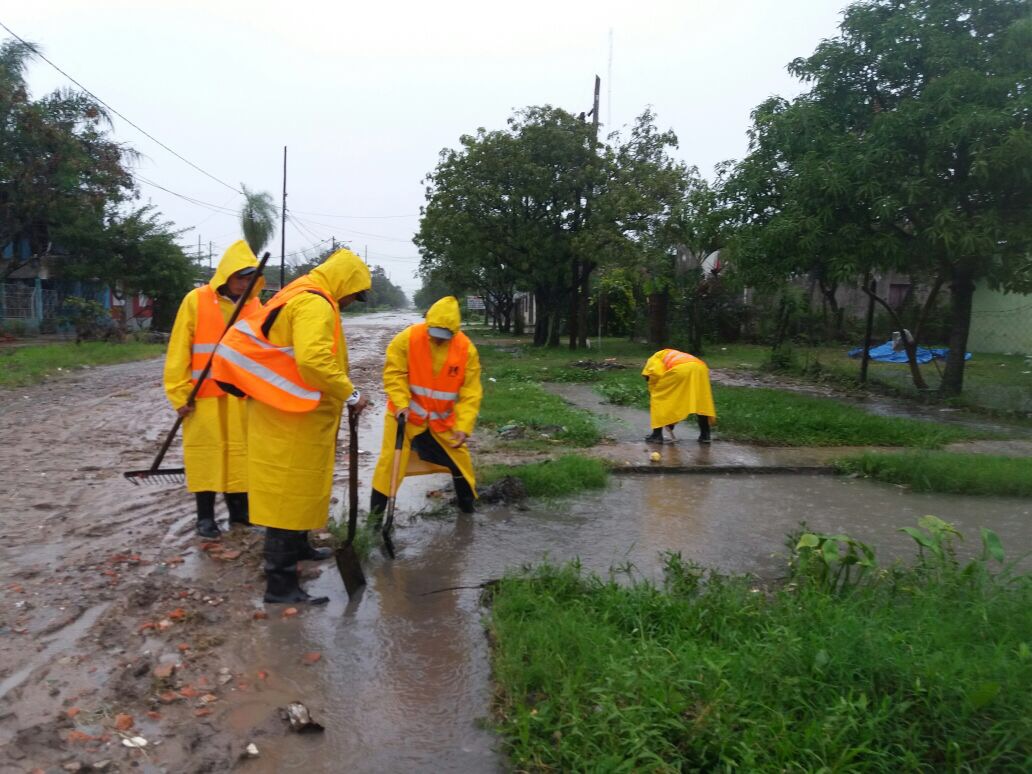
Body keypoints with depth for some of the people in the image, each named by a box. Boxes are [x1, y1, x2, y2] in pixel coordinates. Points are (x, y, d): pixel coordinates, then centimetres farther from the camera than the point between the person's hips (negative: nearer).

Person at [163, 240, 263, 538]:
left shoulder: (254, 305, 5)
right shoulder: (196, 301, -5)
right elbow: (179, 350, -4)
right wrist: (180, 393, -7)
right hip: (204, 395, -3)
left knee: (241, 451, 10)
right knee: (206, 452, 4)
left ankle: (239, 509, 23)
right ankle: (205, 516, 14)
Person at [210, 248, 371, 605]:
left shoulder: (299, 296, 16)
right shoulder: (315, 304, -18)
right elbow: (314, 360, -32)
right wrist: (350, 393, -20)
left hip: (291, 415, 11)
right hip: (291, 419, -11)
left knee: (298, 487, 24)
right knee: (289, 492, -5)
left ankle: (297, 546, 43)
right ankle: (280, 582, 2)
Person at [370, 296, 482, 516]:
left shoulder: (466, 349, -14)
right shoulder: (407, 338, -19)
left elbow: (471, 392, -12)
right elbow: (394, 372, -14)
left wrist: (463, 426, -21)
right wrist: (401, 404, -26)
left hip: (443, 420, 2)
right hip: (406, 413, -2)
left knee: (460, 460, 11)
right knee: (391, 460, -5)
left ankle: (467, 506, 34)